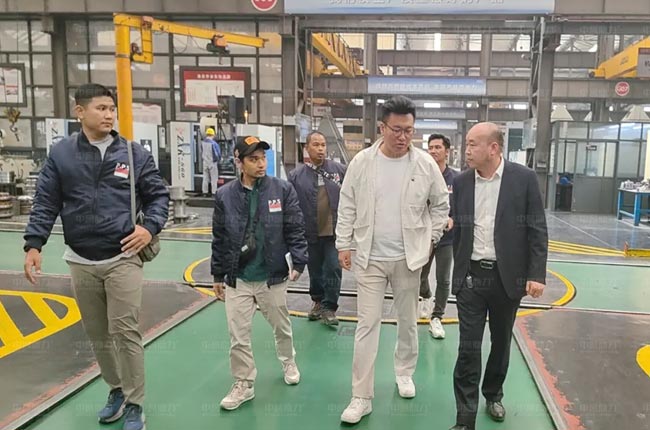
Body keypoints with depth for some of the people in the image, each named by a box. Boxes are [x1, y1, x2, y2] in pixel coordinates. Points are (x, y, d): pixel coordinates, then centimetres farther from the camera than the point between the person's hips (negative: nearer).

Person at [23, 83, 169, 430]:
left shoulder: (135, 153, 0)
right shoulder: (61, 154, 2)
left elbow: (158, 195, 5)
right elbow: (45, 204, 2)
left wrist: (150, 226, -11)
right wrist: (34, 244, -7)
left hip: (122, 259, -2)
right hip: (81, 262, 2)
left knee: (125, 331, -3)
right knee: (97, 335, 14)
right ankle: (117, 391, 35)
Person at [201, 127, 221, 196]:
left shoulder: (202, 143, -4)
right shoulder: (214, 143, -17)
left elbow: (201, 153, 7)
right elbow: (218, 153, -8)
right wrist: (218, 160, 11)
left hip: (205, 163, 5)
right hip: (213, 163, -5)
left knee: (205, 178, 13)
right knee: (214, 178, 4)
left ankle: (205, 192, 18)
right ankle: (214, 193, 5)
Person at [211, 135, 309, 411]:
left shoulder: (282, 189, -6)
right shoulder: (224, 195, -3)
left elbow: (295, 230, -3)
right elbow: (219, 239, 4)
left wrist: (298, 262, -11)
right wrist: (218, 276, 7)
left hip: (272, 277, 0)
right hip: (237, 280, 1)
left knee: (282, 327, 19)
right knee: (238, 337, 5)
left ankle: (288, 362, 47)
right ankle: (243, 384, 25)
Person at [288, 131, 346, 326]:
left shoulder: (339, 169, -2)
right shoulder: (296, 175, -3)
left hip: (334, 232, -1)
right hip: (311, 234, 1)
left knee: (333, 269, 1)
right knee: (315, 270, 16)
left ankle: (329, 307, 16)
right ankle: (318, 302, 37)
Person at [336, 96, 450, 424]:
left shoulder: (426, 164, -5)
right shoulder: (362, 162, -6)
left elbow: (441, 205, 8)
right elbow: (347, 206, 1)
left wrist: (430, 239, 4)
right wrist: (344, 244, 0)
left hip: (408, 258, 1)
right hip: (369, 258, -1)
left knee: (408, 322, 16)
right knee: (367, 325, 2)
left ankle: (404, 373, 41)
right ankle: (362, 397, 12)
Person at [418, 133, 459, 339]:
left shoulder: (457, 179, -5)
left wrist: (453, 219, -17)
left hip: (447, 238, -1)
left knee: (443, 280, 3)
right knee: (420, 276, 15)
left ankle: (436, 318, 18)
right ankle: (426, 298, 47)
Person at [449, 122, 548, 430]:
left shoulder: (524, 178, -7)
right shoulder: (461, 182, 1)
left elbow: (537, 230, -5)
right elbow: (458, 231, 7)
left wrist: (537, 274, -10)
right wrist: (460, 272, 8)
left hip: (508, 277, -1)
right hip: (471, 276, 1)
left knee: (500, 343, 16)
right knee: (468, 348, 0)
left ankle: (493, 395, 40)